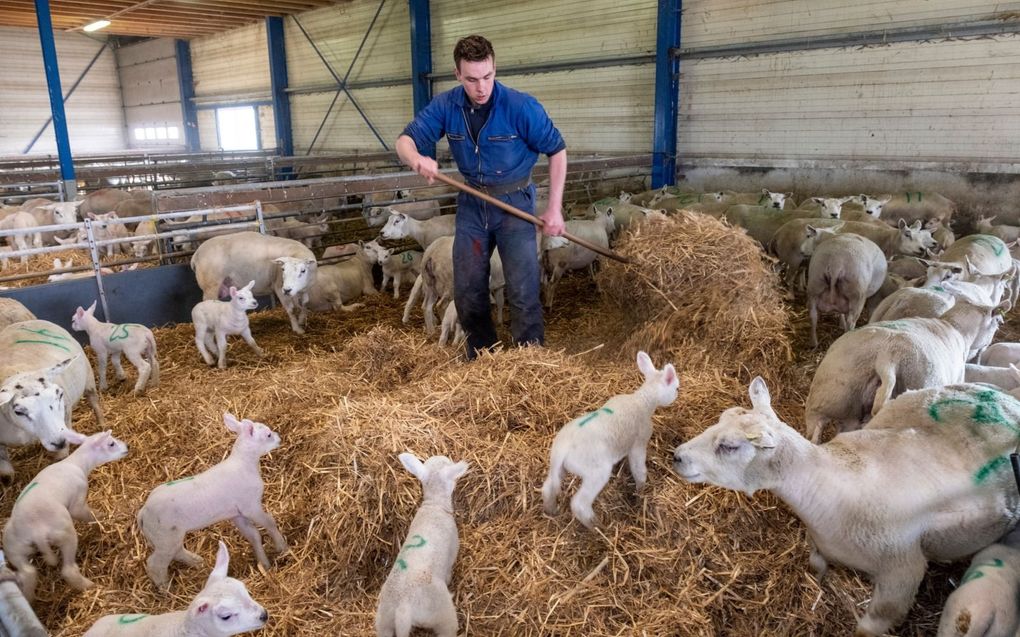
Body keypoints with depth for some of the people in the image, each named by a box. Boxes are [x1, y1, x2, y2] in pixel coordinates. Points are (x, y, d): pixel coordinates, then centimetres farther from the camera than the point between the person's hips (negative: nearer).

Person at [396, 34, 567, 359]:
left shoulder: (521, 107, -19)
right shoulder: (445, 107, -9)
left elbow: (557, 150, -10)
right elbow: (406, 140, -10)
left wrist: (554, 208, -13)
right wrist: (417, 159, -36)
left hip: (514, 203, -4)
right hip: (471, 204, 4)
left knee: (523, 292, -7)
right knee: (467, 292, 10)